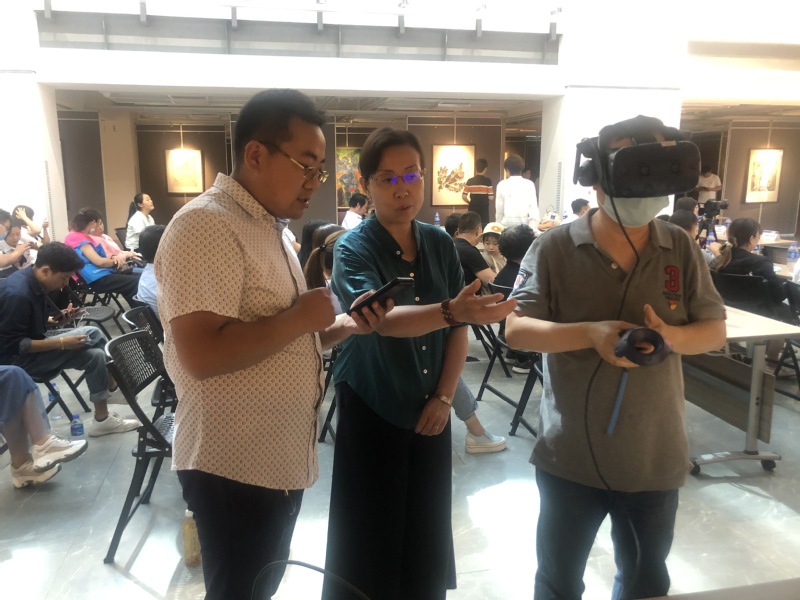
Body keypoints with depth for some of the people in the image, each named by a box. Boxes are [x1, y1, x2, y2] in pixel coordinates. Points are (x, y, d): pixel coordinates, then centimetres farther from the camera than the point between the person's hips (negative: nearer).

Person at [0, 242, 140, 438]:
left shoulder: (32, 282, 1)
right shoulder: (18, 294, -27)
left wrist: (58, 320, -2)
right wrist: (61, 343, -25)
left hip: (31, 347, 9)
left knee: (95, 355, -7)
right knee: (90, 334, -19)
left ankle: (103, 418, 0)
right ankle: (114, 386, -3)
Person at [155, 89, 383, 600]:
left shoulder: (270, 228, 11)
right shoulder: (206, 226, -19)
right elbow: (200, 355, -28)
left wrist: (344, 327, 1)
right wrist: (301, 317, -20)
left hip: (281, 457, 9)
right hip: (234, 465, -9)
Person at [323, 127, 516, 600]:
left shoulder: (440, 244, 0)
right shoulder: (354, 248, -13)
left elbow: (457, 328, 4)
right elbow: (381, 320, -31)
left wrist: (445, 396, -5)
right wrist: (451, 310, -46)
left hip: (427, 411, 4)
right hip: (371, 411, -4)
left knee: (426, 529, 16)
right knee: (370, 535, 7)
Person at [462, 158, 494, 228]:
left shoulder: (470, 181, 0)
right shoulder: (488, 181, -8)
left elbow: (464, 196, -1)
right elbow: (491, 198, -10)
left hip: (472, 210, 3)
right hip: (484, 211, -3)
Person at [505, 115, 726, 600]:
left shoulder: (681, 249, -3)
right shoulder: (555, 248, -11)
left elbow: (716, 330, 2)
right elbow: (516, 329, -13)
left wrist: (671, 336, -20)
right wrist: (591, 333, -28)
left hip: (655, 455, 3)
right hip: (570, 456, -2)